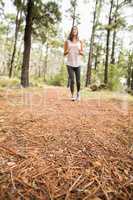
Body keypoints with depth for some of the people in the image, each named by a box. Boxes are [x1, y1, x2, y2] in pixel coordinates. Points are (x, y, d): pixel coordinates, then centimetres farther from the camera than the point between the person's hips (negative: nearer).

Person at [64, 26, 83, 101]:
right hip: (70, 64, -1)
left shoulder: (80, 42, 9)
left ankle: (78, 93, 27)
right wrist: (67, 51, -16)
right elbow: (64, 53, 6)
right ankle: (72, 96, 6)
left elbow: (82, 53, 11)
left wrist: (80, 52, -12)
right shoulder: (67, 41, 5)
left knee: (78, 81, 1)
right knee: (71, 81, -8)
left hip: (78, 64, 1)